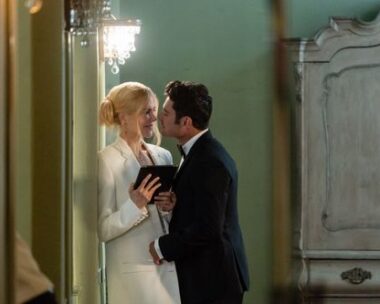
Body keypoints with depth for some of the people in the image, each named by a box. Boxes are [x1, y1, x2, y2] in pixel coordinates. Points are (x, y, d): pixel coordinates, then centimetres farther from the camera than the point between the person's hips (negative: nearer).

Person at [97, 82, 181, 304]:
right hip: (134, 274, -5)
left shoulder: (164, 156, 11)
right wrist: (135, 205, -24)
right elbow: (104, 230, -10)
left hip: (170, 269, 5)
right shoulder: (107, 160, -6)